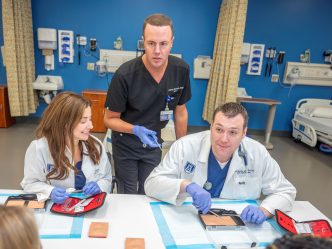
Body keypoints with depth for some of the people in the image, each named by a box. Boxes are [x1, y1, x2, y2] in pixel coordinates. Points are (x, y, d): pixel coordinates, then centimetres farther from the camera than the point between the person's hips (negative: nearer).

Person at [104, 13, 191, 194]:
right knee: (127, 196, 13)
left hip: (154, 143, 3)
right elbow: (110, 119, -15)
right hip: (125, 144, -2)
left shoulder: (181, 70, -14)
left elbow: (180, 111, 0)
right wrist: (136, 130, -33)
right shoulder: (125, 75, -26)